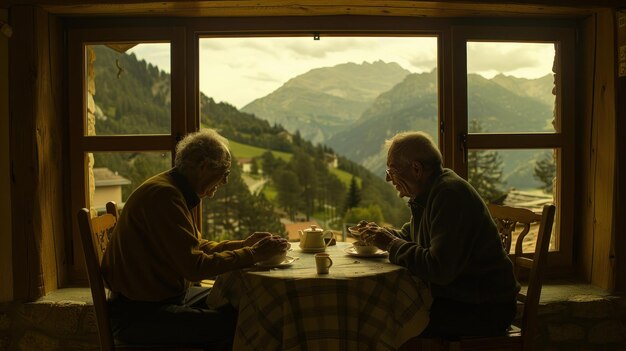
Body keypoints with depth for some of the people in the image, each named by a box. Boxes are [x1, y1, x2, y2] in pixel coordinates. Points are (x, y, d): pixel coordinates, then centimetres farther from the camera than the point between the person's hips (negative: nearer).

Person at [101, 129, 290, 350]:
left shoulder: (175, 191, 8)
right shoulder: (164, 194, -23)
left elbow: (198, 247, 16)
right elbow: (195, 266, -27)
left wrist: (244, 244, 9)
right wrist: (252, 255, -20)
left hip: (166, 296, 10)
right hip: (139, 313, -10)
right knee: (234, 323, -20)